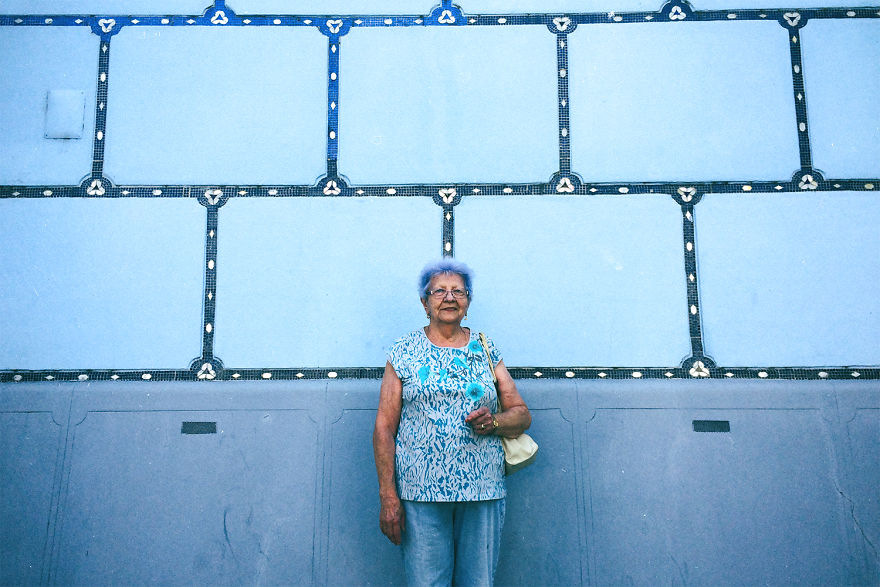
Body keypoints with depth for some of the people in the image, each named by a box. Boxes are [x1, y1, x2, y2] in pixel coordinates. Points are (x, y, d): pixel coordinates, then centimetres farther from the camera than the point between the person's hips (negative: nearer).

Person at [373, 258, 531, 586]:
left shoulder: (487, 353, 11)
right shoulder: (404, 354, 4)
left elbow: (522, 415, 12)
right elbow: (384, 427, 0)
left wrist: (493, 422, -11)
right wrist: (388, 495, -7)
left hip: (483, 495, 2)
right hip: (420, 495, -2)